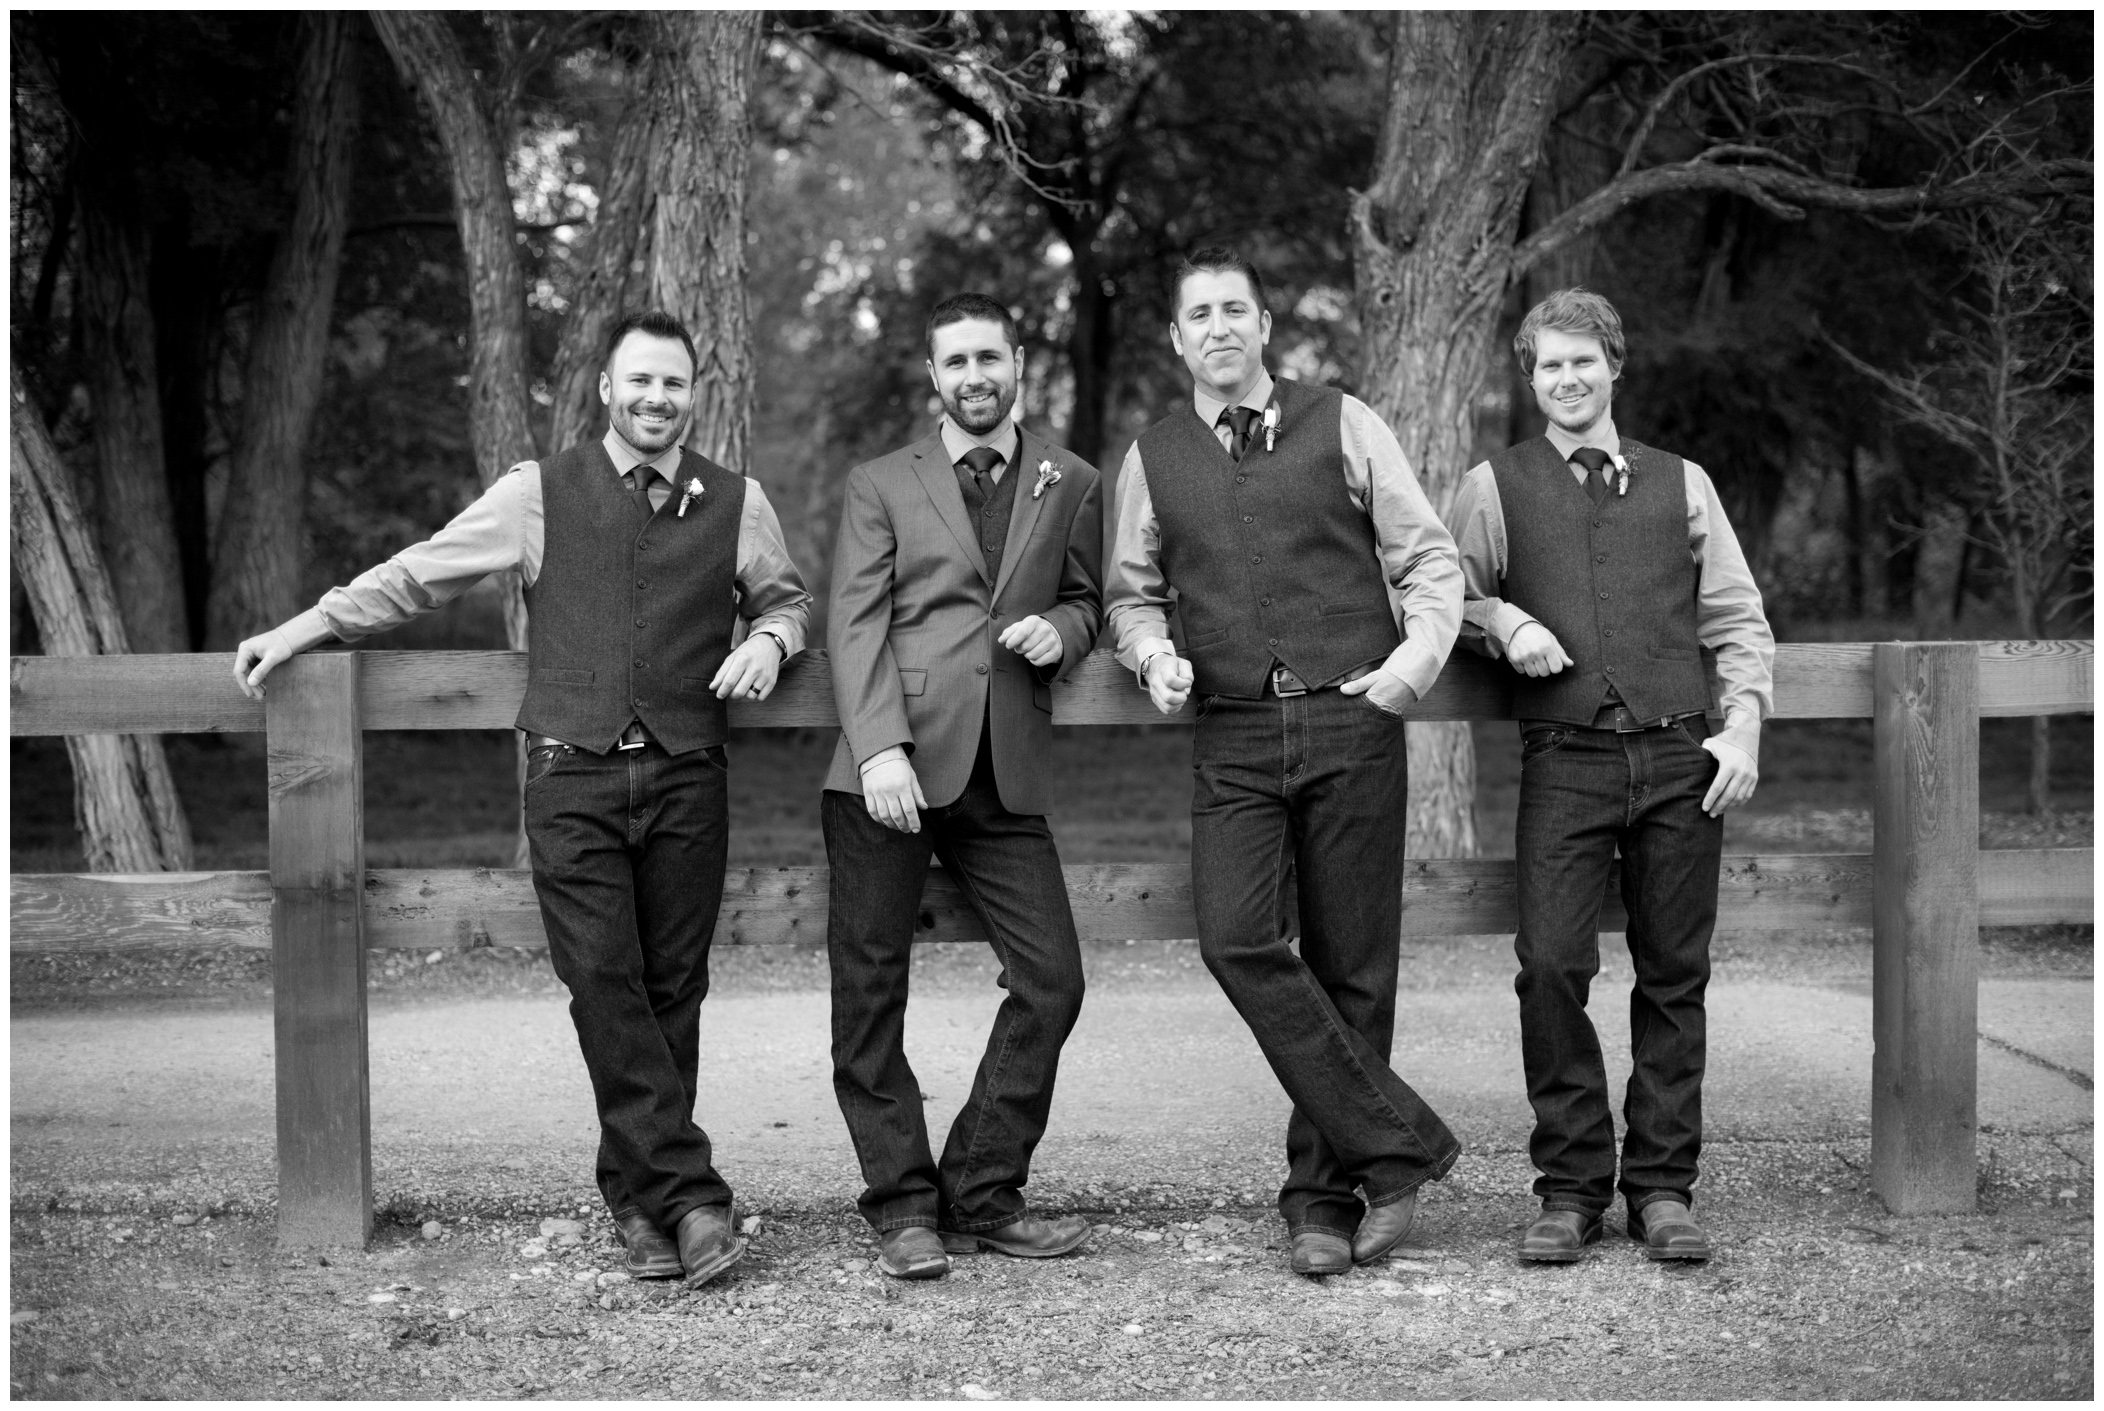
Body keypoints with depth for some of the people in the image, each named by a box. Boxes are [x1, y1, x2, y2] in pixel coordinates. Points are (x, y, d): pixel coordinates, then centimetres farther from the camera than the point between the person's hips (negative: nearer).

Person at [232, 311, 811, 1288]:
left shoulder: (736, 503, 10)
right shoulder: (538, 494, 6)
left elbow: (785, 598, 24)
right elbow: (412, 578, 12)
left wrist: (770, 639, 1)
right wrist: (298, 631, 11)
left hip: (686, 778, 1)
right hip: (573, 777, -1)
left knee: (670, 993, 2)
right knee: (605, 986, -12)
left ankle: (638, 1193, 15)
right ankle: (690, 1198, -11)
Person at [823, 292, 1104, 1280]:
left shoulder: (1071, 487, 16)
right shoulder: (881, 486, 9)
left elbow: (1086, 601, 25)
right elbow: (855, 625, -1)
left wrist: (1060, 630, -1)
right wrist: (880, 747, -15)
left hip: (1006, 778, 2)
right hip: (892, 772, -2)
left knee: (1051, 982, -3)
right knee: (870, 992, -1)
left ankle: (982, 1196, 11)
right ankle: (902, 1207, 11)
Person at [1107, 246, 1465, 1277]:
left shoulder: (1342, 425, 8)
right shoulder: (1152, 458, 14)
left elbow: (1428, 557, 9)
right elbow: (1132, 591, 21)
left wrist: (1418, 655, -8)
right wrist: (1154, 654, 0)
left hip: (1354, 726, -1)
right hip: (1234, 735, 1)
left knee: (1351, 965, 0)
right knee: (1237, 940, -18)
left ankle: (1323, 1193, 12)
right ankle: (1394, 1143, -9)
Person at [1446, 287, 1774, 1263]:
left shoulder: (1681, 485, 16)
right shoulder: (1495, 488, 11)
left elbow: (1739, 621, 15)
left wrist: (1741, 726, 2)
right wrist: (1504, 622, -9)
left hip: (1680, 757, 2)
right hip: (1565, 758, -2)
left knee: (1674, 973, 2)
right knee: (1551, 965, -12)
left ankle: (1661, 1187, 12)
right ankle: (1570, 1187, 0)